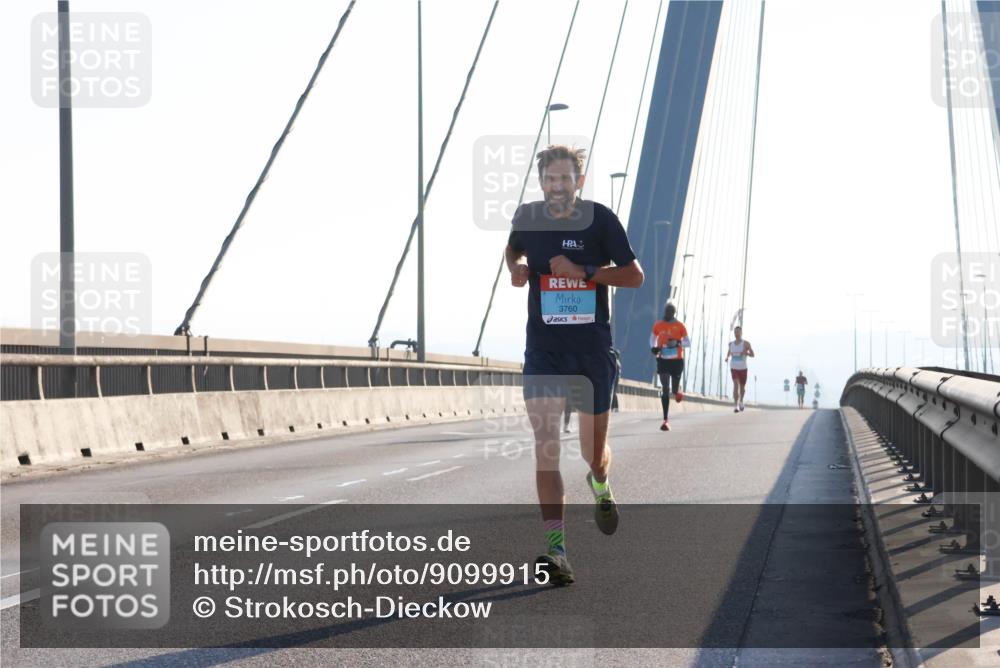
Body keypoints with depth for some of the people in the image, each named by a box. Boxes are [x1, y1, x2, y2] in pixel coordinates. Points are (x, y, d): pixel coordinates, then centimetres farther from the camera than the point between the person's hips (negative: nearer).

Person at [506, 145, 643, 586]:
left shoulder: (600, 219, -5)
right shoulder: (526, 217, 3)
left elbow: (634, 275, -3)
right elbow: (513, 249, 25)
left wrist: (583, 272, -16)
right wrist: (516, 266, 2)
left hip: (593, 350, -1)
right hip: (543, 352, 1)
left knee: (593, 453, 9)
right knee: (545, 446, -14)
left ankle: (600, 486, 48)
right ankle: (555, 551, -16)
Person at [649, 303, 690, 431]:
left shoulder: (680, 326, -3)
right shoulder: (658, 325, 2)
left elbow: (688, 343, -3)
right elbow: (653, 338, 19)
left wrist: (678, 343, -23)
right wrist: (653, 347, -2)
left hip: (677, 361, 0)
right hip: (663, 360, 0)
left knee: (674, 389, 7)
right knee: (665, 389, -8)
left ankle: (677, 391, 49)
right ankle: (666, 420, -9)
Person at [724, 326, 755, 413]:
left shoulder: (746, 343, -3)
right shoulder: (731, 343, 7)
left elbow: (753, 355, -4)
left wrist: (746, 353, -25)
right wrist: (727, 357, 6)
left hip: (743, 368, -1)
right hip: (733, 368, 1)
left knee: (742, 386, 14)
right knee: (735, 384, -18)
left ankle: (741, 401, 42)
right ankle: (735, 405, -24)